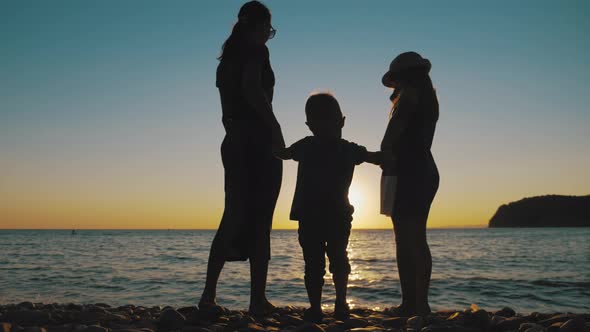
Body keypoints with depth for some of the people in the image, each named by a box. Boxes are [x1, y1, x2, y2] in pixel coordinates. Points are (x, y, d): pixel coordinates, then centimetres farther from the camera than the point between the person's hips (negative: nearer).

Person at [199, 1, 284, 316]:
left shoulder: (228, 57, 20)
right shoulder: (256, 51, -4)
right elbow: (252, 88, -22)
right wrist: (275, 127, -17)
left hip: (233, 142, 8)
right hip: (258, 140, -8)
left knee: (235, 217, 10)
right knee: (259, 220, -6)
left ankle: (208, 296, 9)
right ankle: (258, 300, -3)